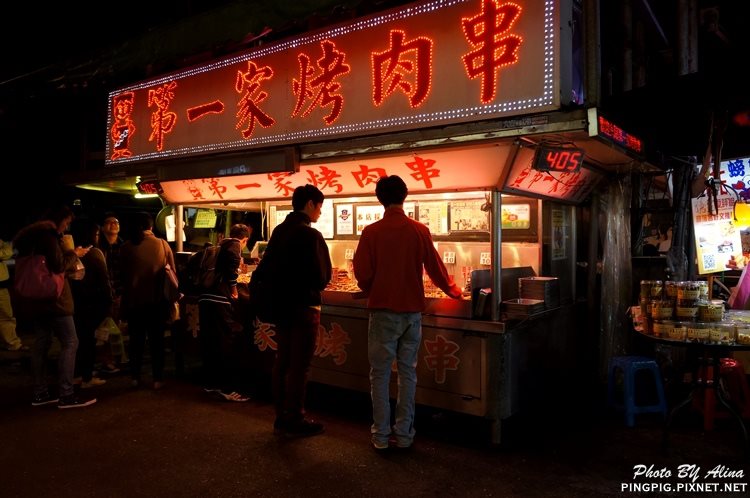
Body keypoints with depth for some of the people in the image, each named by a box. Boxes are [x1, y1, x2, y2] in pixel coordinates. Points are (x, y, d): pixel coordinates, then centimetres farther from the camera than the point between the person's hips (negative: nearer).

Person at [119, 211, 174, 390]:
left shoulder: (126, 247, -5)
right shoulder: (163, 245, -8)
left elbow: (122, 274, 3)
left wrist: (125, 294, 16)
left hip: (133, 299, 1)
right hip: (157, 299, -1)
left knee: (136, 340, 13)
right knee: (156, 340, 9)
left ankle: (135, 377, 17)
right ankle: (157, 379, 11)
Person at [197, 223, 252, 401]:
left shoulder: (219, 246, 23)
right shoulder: (234, 245, 0)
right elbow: (232, 261, -22)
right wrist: (234, 287, -10)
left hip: (205, 298, 8)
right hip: (219, 300, -8)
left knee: (209, 343, 15)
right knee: (227, 343, -3)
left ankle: (210, 382, 26)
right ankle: (228, 388, 0)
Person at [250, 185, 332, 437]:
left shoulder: (279, 230, 6)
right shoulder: (310, 235, -17)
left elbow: (266, 268, 10)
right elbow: (321, 277, -18)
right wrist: (314, 286, 3)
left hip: (280, 306, 8)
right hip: (303, 307, -8)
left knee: (282, 362, 15)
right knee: (299, 366, 3)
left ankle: (281, 418, 25)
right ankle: (294, 421, 13)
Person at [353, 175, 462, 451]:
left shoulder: (371, 232, -8)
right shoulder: (420, 231, -3)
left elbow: (362, 275, -7)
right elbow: (435, 269, 4)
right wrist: (453, 290, 22)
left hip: (383, 310, -2)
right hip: (412, 309, 2)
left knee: (380, 373, 7)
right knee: (408, 372, 11)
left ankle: (381, 435, 13)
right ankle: (404, 434, 18)